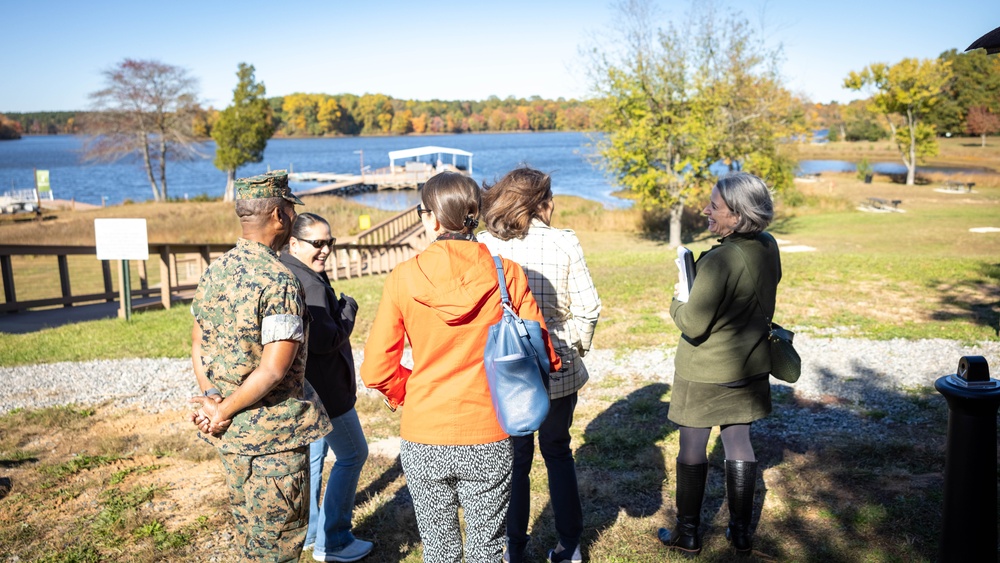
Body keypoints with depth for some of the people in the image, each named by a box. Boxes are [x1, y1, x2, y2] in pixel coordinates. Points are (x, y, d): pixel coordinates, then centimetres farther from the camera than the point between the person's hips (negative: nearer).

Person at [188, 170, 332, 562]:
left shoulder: (214, 272, 4)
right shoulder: (279, 282, -21)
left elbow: (197, 347, 9)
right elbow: (274, 369, -24)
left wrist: (211, 399, -1)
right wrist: (224, 412, -13)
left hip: (231, 430, 8)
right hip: (274, 433, -8)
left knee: (249, 529, 23)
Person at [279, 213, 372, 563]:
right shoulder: (308, 283, -25)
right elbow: (324, 340, -27)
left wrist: (339, 310, 6)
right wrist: (348, 310, -12)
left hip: (299, 386, 10)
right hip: (321, 388, -10)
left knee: (313, 454, 21)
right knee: (352, 455, 4)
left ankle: (306, 532, 33)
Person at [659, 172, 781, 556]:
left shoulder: (719, 260, -27)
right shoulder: (769, 248, -2)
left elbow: (694, 324, -24)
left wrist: (676, 304, -5)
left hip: (705, 371, -7)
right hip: (748, 366, 7)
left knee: (692, 448, 9)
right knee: (739, 443, 17)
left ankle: (688, 533, 22)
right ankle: (741, 532, 27)